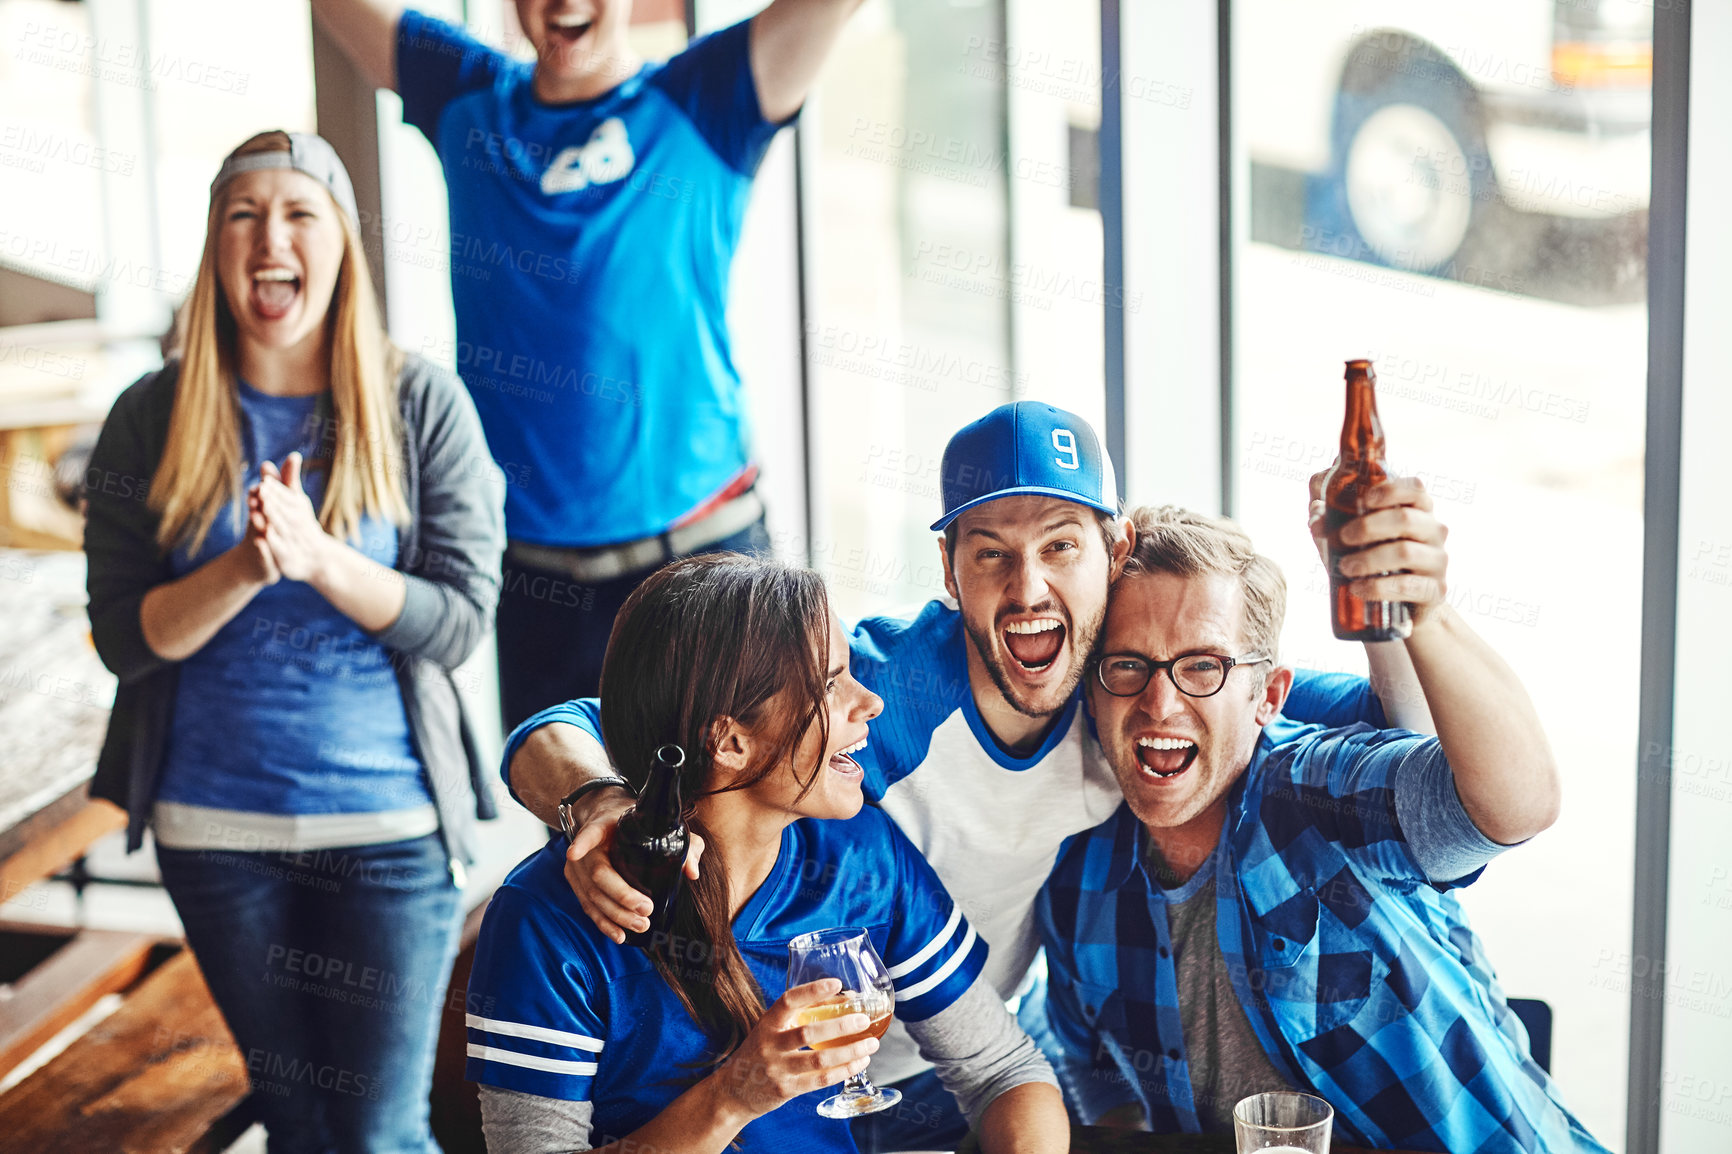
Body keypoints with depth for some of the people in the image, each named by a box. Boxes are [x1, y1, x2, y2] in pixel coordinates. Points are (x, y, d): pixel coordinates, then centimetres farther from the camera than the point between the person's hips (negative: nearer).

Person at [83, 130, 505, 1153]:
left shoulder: (422, 405, -5)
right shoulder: (153, 419, -1)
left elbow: (461, 622, -9)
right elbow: (124, 637, -4)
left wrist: (318, 557, -23)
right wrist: (244, 569, -21)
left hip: (389, 824, -2)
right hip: (215, 825, 2)